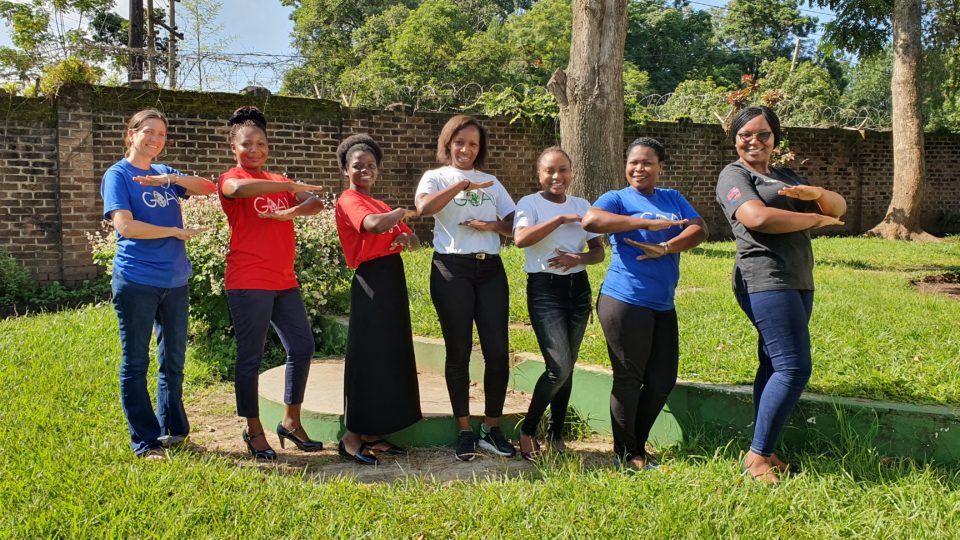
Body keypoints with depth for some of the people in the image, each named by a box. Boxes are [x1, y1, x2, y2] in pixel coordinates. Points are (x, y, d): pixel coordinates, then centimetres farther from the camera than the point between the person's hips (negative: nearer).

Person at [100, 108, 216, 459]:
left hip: (175, 280, 6)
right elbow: (125, 225, -15)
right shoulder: (118, 174, -4)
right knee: (135, 363, 3)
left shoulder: (165, 174, 13)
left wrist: (172, 178, -12)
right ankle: (145, 442, 10)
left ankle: (172, 428, 25)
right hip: (136, 281, -6)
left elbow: (208, 188, 3)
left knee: (173, 360, 12)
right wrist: (175, 232, -9)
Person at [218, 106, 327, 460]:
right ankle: (254, 430, 15)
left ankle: (291, 422, 24)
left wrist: (290, 212, -17)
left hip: (284, 282, 7)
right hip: (248, 283, -7)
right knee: (250, 357, 1)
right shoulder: (231, 179, -3)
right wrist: (292, 186, -26)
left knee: (302, 347, 10)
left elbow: (316, 203, 3)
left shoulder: (279, 182, 17)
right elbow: (239, 188, -29)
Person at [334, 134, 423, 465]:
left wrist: (406, 237, -7)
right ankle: (352, 438, 1)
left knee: (391, 357, 10)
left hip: (392, 281, 9)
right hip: (371, 281, -9)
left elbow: (413, 243, 15)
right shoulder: (349, 200, -6)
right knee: (368, 359, -7)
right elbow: (373, 225, -29)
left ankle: (371, 434, 18)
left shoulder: (379, 203, 20)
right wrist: (403, 213, -14)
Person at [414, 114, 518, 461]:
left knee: (498, 350, -2)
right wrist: (462, 185, -19)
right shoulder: (436, 177, 6)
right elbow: (423, 208, -17)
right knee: (459, 351, 2)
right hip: (452, 269, -3)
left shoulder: (491, 182, 18)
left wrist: (492, 225, -7)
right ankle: (464, 431, 12)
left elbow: (514, 223, 11)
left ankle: (492, 429, 13)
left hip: (490, 269, 4)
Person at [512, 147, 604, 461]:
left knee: (567, 367, 7)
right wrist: (561, 219, -20)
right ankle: (527, 431, 6)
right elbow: (520, 239, -22)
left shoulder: (582, 205, 11)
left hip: (578, 288, 5)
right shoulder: (530, 203, -3)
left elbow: (599, 251, 10)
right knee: (560, 368, -13)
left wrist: (578, 259, -11)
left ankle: (556, 434, 22)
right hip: (544, 289, -5)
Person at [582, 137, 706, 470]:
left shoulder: (673, 199, 15)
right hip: (625, 302, -6)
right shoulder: (617, 198, -1)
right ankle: (626, 454, 17)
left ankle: (638, 445, 28)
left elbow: (699, 230, 2)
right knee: (629, 379, 2)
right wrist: (650, 223, -24)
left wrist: (666, 247, -17)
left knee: (663, 380, 11)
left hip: (663, 306, 6)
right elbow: (590, 220, -22)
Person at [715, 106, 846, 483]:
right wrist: (816, 218, -7)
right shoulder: (734, 176, -2)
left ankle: (765, 452, 16)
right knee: (794, 368, -14)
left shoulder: (786, 177, 22)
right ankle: (757, 456, -7)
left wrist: (816, 193, -9)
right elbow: (758, 218, -20)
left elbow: (839, 207, 14)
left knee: (775, 367, 9)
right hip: (765, 280, -8)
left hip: (798, 282, 8)